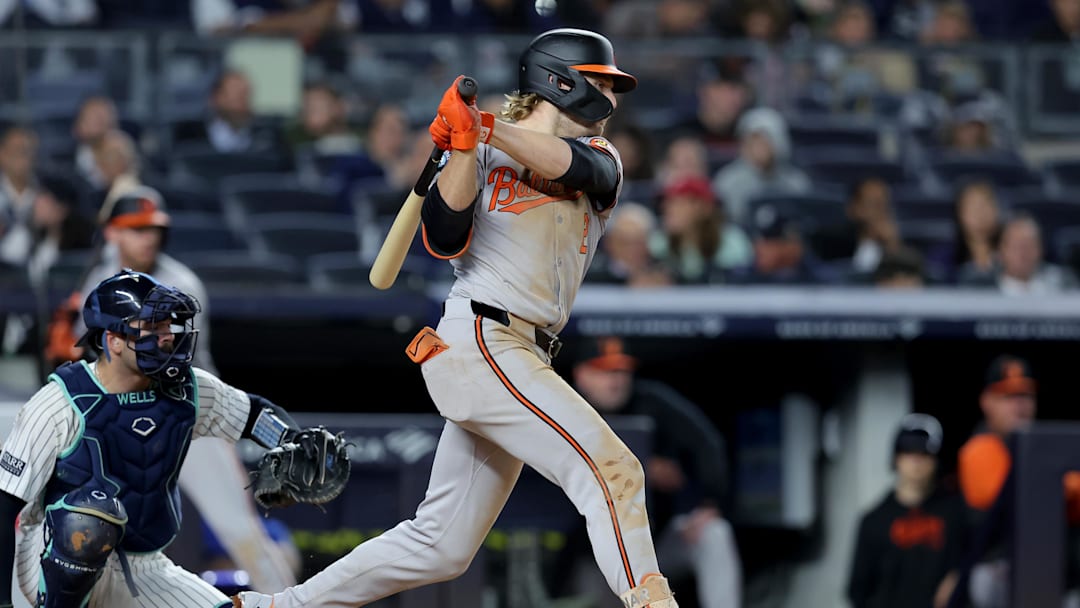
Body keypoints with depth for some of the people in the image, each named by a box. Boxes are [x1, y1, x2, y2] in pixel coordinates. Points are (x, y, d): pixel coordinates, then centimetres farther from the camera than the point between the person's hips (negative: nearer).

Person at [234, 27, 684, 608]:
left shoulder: (598, 158, 17)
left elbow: (568, 164, -8)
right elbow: (446, 239, -10)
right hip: (479, 339, -7)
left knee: (441, 545, 8)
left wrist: (489, 128, -21)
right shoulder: (478, 159, 5)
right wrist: (464, 146, -20)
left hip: (520, 358, 7)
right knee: (612, 470, -20)